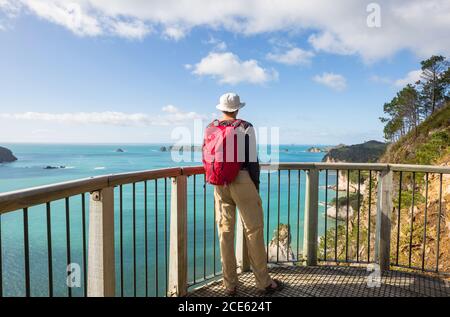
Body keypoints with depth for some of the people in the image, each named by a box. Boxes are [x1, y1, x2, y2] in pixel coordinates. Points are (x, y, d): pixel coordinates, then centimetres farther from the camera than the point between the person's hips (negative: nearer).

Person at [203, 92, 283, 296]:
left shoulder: (211, 128, 7)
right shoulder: (246, 128, -7)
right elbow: (252, 160, -8)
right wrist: (256, 186, 1)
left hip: (219, 184, 5)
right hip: (242, 181, -4)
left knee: (225, 231, 9)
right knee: (253, 230, 6)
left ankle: (229, 284, 19)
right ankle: (263, 282, 18)